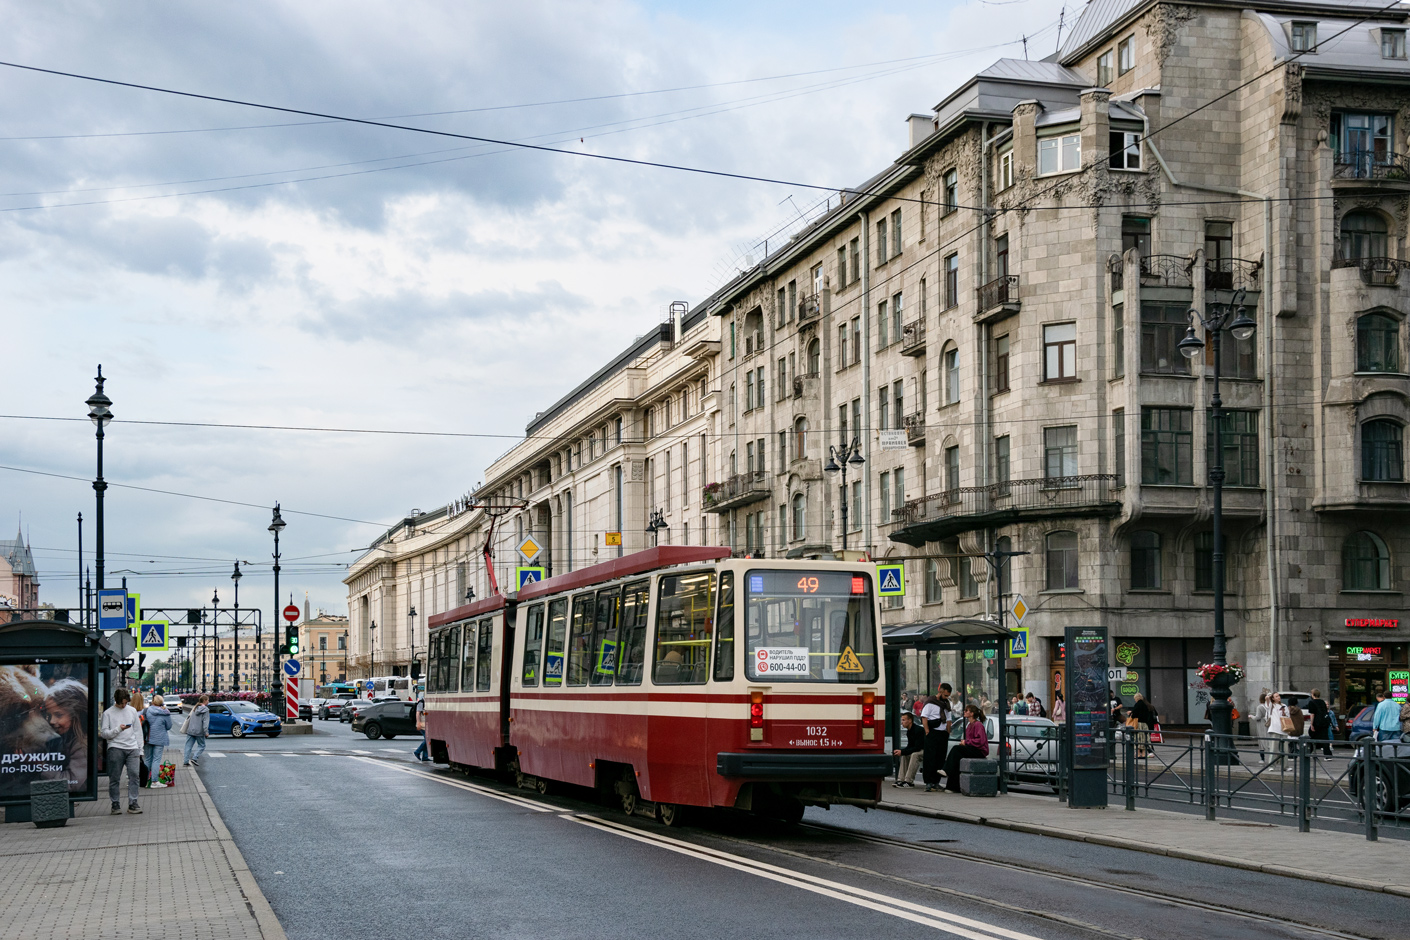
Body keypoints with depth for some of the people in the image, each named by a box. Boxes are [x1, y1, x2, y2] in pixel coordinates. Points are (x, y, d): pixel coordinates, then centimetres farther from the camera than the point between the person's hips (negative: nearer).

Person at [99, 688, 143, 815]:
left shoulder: (132, 711, 15)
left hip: (132, 748, 3)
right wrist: (118, 729, -14)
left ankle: (133, 803, -5)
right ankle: (115, 804, 6)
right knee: (114, 778, -2)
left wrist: (139, 750, 13)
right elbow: (104, 733, -2)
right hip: (115, 748, -2)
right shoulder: (108, 713, 4)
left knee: (134, 774, -7)